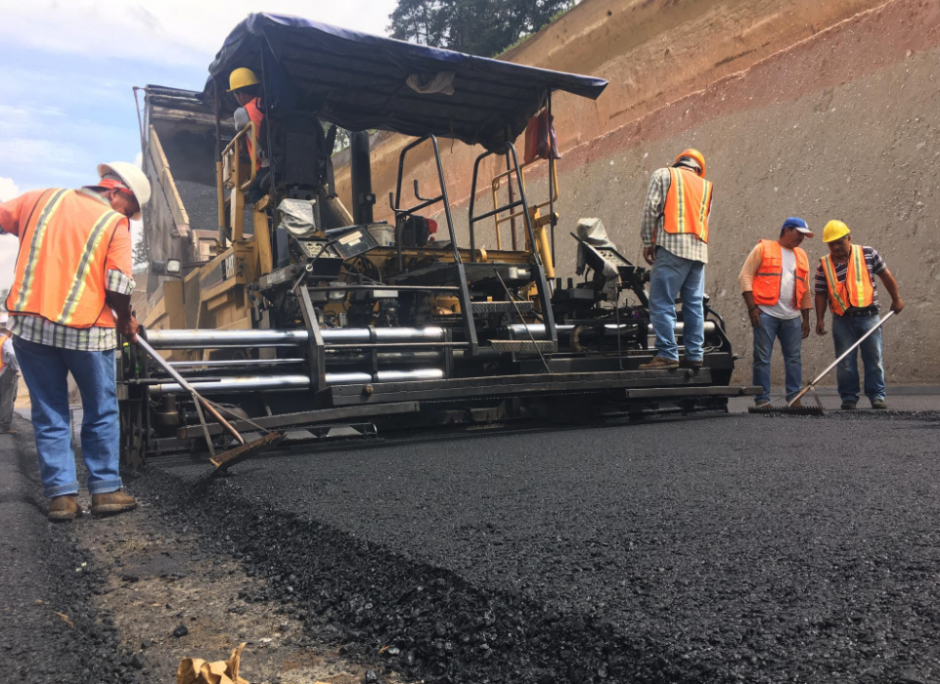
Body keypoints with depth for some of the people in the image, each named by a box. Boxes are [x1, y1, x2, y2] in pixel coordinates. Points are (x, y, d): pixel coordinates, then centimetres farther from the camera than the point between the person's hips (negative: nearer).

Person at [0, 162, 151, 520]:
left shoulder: (43, 199, 8)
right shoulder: (115, 224, -4)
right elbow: (118, 289, -10)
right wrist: (126, 322, 7)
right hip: (85, 330, -4)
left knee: (49, 414, 12)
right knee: (101, 413, 12)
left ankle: (61, 494, 12)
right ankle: (105, 490, 14)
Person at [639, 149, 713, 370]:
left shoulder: (663, 174, 12)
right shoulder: (705, 185, 26)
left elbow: (651, 208, 1)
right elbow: (705, 217, 19)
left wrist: (648, 242, 2)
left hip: (673, 245, -6)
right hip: (699, 248, 6)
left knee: (662, 303, -8)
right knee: (694, 304, 7)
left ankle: (667, 355, -15)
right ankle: (694, 355, 7)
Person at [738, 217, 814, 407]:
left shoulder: (802, 256, 20)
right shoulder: (763, 248, 4)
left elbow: (805, 290, 22)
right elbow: (745, 276, -2)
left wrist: (806, 319, 18)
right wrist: (752, 307, -10)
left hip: (792, 316, 5)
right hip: (765, 313, -5)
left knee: (794, 357, 5)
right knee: (762, 357, -3)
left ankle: (794, 397, 12)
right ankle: (762, 399, 1)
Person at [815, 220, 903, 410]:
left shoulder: (868, 254, 1)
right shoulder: (824, 265, 2)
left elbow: (886, 276, 9)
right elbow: (821, 294, 3)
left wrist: (896, 299, 10)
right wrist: (820, 319, -3)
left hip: (868, 316, 0)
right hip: (842, 320, 0)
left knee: (873, 358, 3)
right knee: (845, 361, 2)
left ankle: (877, 395, 11)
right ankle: (849, 398, 10)